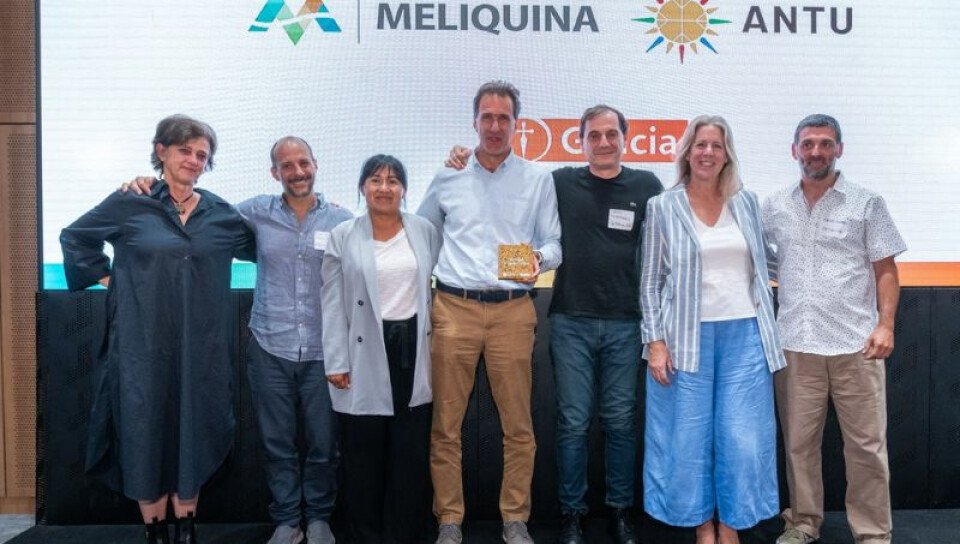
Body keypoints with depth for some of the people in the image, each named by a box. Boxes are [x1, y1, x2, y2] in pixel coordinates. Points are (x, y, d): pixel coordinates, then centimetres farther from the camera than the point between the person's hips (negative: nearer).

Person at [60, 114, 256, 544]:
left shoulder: (220, 214, 6)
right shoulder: (129, 204, 0)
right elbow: (74, 237, 13)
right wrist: (105, 277, 3)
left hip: (199, 345, 2)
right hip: (143, 342, -2)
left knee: (193, 431, 8)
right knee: (146, 430, 4)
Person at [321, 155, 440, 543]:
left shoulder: (425, 231, 6)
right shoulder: (343, 237, 0)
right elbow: (333, 304, -2)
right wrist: (336, 362, -6)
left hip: (413, 350, 2)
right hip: (365, 354, -2)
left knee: (411, 449, 8)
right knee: (363, 451, 6)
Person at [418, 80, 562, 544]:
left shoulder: (538, 179, 8)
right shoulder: (448, 177, 9)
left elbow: (554, 242, 8)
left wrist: (539, 259, -14)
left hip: (513, 310, 0)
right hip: (454, 309, 1)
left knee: (518, 424, 4)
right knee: (445, 424, 3)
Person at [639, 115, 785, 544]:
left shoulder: (747, 203, 9)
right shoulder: (663, 207, 2)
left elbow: (760, 268, 16)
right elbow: (651, 281, 1)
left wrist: (768, 332, 12)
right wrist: (655, 341, -6)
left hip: (744, 335, 2)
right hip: (688, 337, -2)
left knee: (743, 438, 2)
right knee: (691, 438, 5)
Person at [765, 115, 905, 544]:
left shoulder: (867, 203, 4)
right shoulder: (774, 207, 9)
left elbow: (885, 270, 3)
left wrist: (885, 325, -8)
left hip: (856, 344, -2)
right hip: (795, 345, 2)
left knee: (866, 445, 3)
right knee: (798, 442, 10)